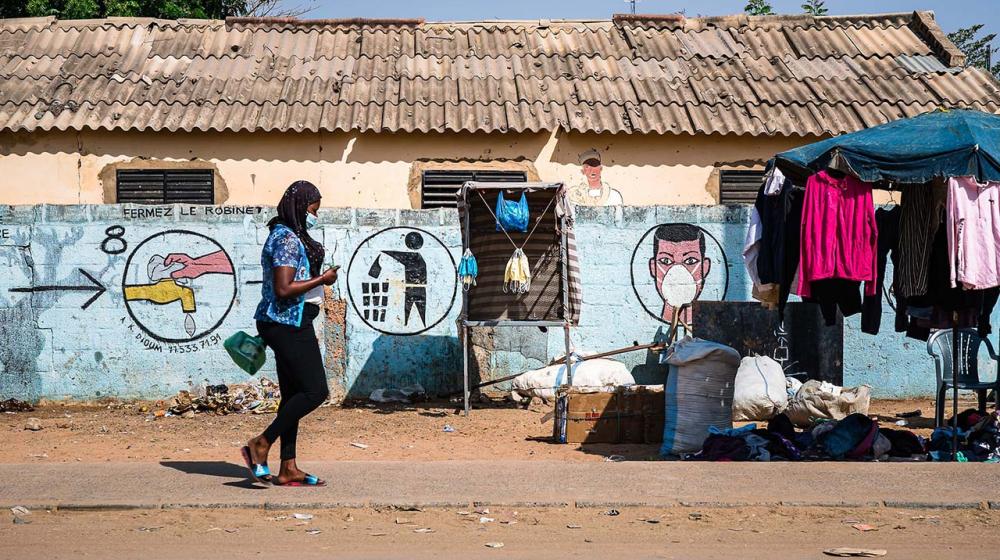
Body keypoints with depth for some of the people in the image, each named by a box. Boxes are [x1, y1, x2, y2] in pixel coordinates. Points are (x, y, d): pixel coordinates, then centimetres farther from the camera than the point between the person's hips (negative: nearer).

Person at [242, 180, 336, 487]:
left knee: (293, 395, 10)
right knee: (315, 390, -11)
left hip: (290, 326, 11)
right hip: (289, 326, -11)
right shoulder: (288, 240, -15)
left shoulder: (289, 236, 18)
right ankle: (260, 445, -6)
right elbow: (283, 289, -24)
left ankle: (288, 468, 12)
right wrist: (322, 279, -14)